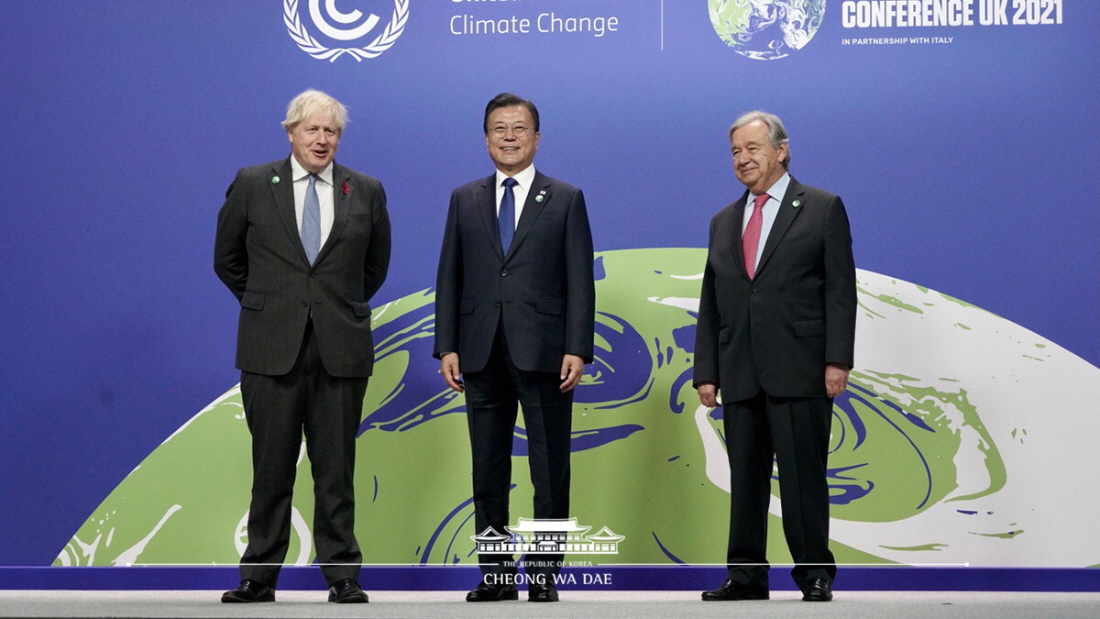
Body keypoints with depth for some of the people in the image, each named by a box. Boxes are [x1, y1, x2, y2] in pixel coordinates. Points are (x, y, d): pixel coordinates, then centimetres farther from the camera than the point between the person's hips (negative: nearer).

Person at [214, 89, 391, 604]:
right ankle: (259, 576, 13)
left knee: (336, 470, 4)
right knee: (271, 468, 4)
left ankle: (342, 575, 11)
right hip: (271, 349, -1)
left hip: (341, 349, 1)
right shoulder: (252, 184, 3)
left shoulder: (366, 192, 6)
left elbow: (375, 266, 18)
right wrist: (266, 304, 13)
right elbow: (227, 259, 13)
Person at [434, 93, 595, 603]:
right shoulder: (465, 200, 12)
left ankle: (543, 576, 10)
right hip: (482, 355, 3)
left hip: (544, 353, -2)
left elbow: (580, 281, -1)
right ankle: (495, 574, 16)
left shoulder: (566, 199, 5)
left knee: (550, 474, 1)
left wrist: (577, 349, -10)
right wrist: (446, 347, 1)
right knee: (488, 473, 7)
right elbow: (449, 278, 9)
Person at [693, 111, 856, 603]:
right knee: (745, 479, 7)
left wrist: (837, 360, -12)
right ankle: (746, 575, 14)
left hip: (800, 372, -5)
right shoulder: (723, 222, 17)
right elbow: (710, 304, 15)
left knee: (803, 476, -2)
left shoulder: (823, 209, 3)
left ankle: (814, 574, 8)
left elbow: (840, 291, -3)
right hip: (740, 374, 5)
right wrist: (706, 372, 8)